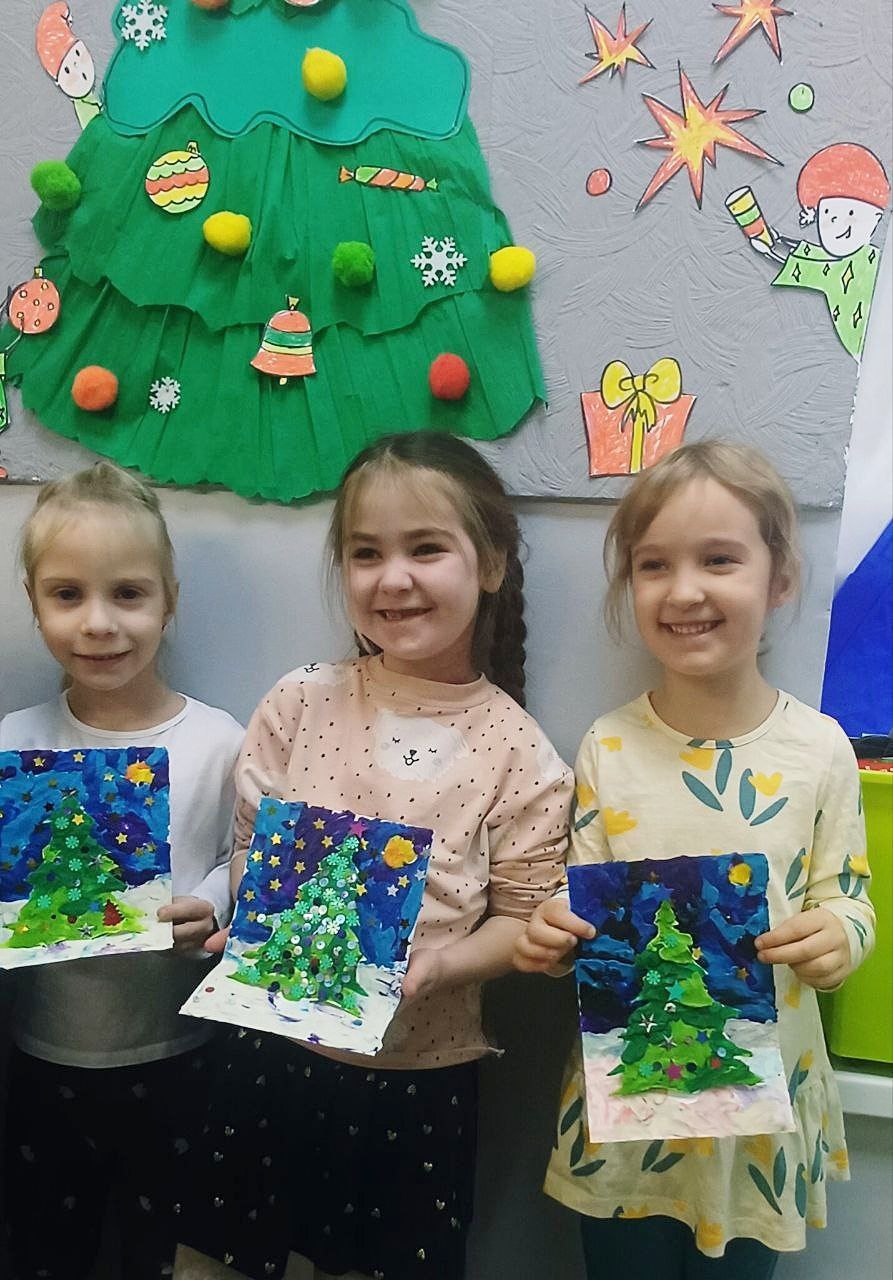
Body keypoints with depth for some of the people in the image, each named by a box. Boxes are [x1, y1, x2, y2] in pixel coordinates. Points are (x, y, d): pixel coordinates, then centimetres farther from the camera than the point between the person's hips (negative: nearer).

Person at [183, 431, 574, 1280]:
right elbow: (248, 847, 2)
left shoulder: (514, 749, -11)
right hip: (273, 1050, 2)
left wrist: (437, 963, -23)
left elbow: (522, 916, -7)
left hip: (420, 1076, -1)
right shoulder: (300, 704, -5)